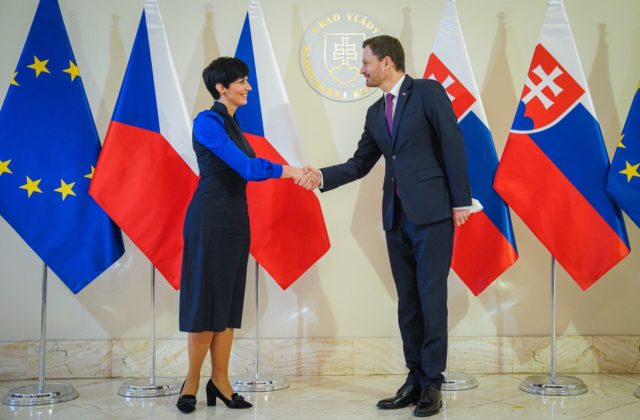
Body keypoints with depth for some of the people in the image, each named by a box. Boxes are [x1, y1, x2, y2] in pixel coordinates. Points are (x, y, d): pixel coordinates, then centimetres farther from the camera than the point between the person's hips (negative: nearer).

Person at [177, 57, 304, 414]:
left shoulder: (231, 123, 16)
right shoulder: (208, 121, -12)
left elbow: (247, 167, 10)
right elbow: (244, 166, -22)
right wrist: (290, 171, -24)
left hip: (235, 219, 9)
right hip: (211, 219, -8)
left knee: (229, 299, 8)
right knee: (206, 298, -2)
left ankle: (220, 381, 14)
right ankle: (192, 382, 10)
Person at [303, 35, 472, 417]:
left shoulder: (428, 92, -3)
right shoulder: (376, 113, 15)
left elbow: (453, 145, -7)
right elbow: (360, 164, 13)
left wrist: (461, 200, -11)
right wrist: (323, 176, -3)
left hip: (432, 212, -6)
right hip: (396, 216, 7)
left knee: (431, 298, -3)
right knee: (407, 301, 9)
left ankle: (433, 383, 7)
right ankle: (415, 381, 18)